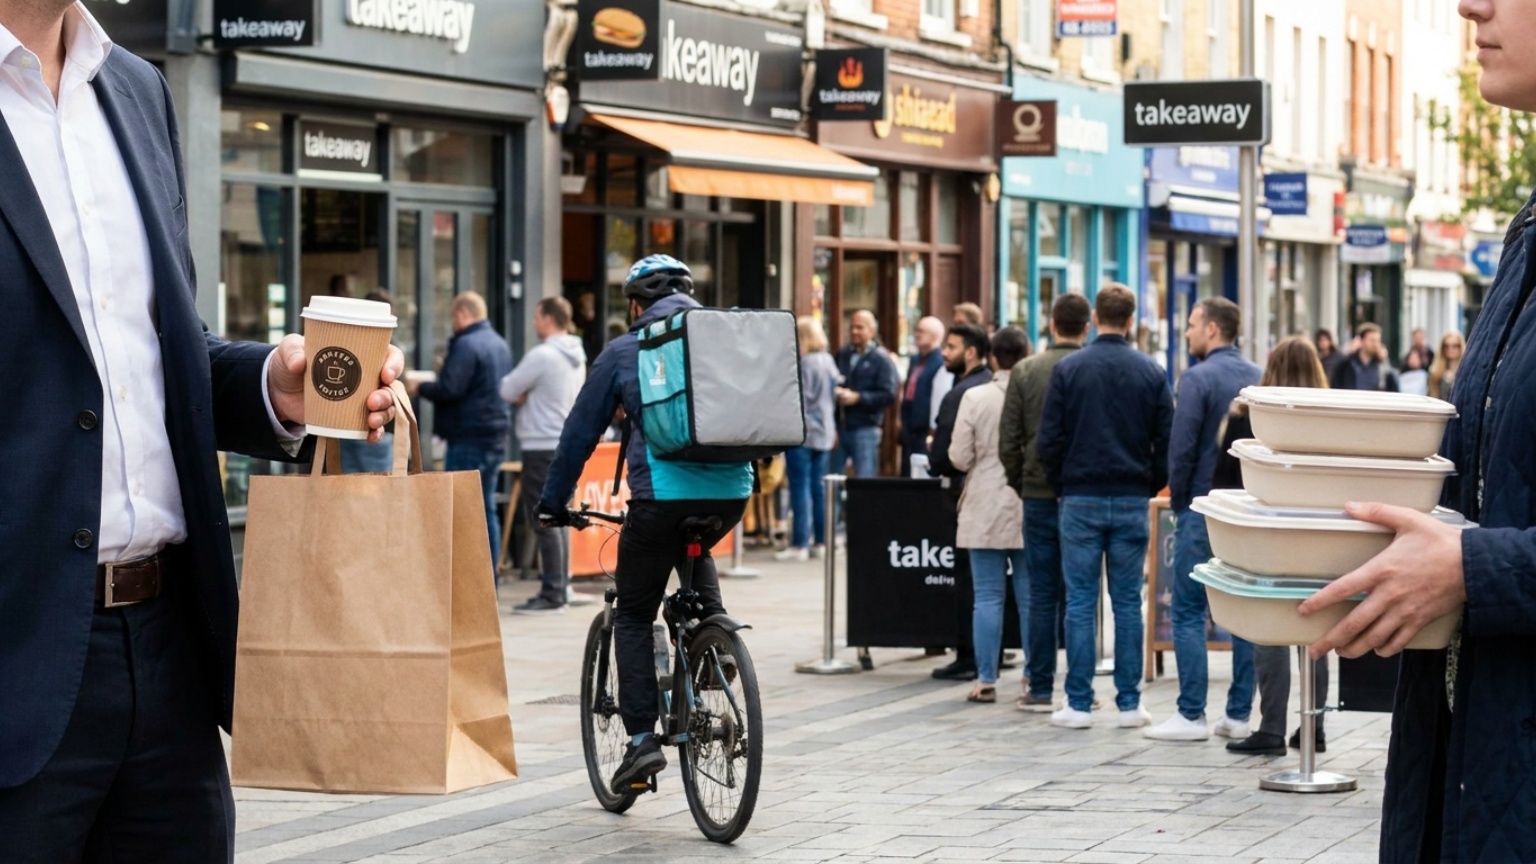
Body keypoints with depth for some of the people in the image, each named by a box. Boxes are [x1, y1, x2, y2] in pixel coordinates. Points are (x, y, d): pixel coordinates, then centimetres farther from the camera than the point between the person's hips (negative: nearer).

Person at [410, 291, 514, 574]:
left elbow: (449, 390, -22)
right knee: (487, 510, 12)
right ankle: (489, 577, 13)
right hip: (496, 436, 9)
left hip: (468, 437, -9)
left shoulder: (466, 346, -15)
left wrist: (420, 388, -4)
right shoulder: (500, 344, 15)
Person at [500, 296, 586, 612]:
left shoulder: (542, 356, -17)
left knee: (543, 520, -6)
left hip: (542, 447, -9)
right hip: (567, 442, 9)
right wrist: (526, 396, 3)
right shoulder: (577, 357, 12)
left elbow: (508, 390, -13)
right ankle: (562, 585, 18)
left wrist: (521, 396, 8)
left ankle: (552, 593, -6)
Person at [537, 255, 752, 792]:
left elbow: (581, 431, 11)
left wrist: (553, 501, 21)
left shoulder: (625, 352, 9)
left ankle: (642, 738, 0)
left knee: (633, 617, 10)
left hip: (663, 493, -4)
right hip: (732, 491, 4)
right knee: (696, 552, 39)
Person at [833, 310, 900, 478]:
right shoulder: (842, 355, 13)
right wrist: (834, 392, -10)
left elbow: (889, 395, -11)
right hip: (838, 427, 4)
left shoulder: (882, 360, -2)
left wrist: (857, 397, -16)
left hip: (865, 428, -4)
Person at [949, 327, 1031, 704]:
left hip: (986, 512, -1)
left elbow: (960, 458, -6)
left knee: (987, 597, 3)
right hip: (1031, 512, 1)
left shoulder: (975, 398, -8)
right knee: (1031, 598, 7)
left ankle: (986, 680, 3)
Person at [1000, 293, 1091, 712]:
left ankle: (1040, 690, 5)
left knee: (1042, 596, 4)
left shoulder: (1025, 372, -2)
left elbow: (1008, 442, -2)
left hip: (1039, 494, 1)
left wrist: (1022, 485, 11)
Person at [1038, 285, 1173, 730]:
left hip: (1081, 498, -1)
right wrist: (1152, 486, 14)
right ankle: (1129, 704, 6)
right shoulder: (1150, 372, 0)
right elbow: (1166, 440, 1)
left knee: (1080, 602, 2)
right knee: (1128, 602, 6)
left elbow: (1050, 438, -4)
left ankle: (1079, 704, 1)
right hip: (1132, 500, 1)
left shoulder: (1068, 369, -4)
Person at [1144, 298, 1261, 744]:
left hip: (1204, 509, -6)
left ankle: (1191, 715, -3)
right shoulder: (1259, 377, 6)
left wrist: (1179, 501, 1)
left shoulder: (1198, 378, -11)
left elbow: (1181, 448, -12)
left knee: (1188, 612, 0)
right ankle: (1238, 714, 11)